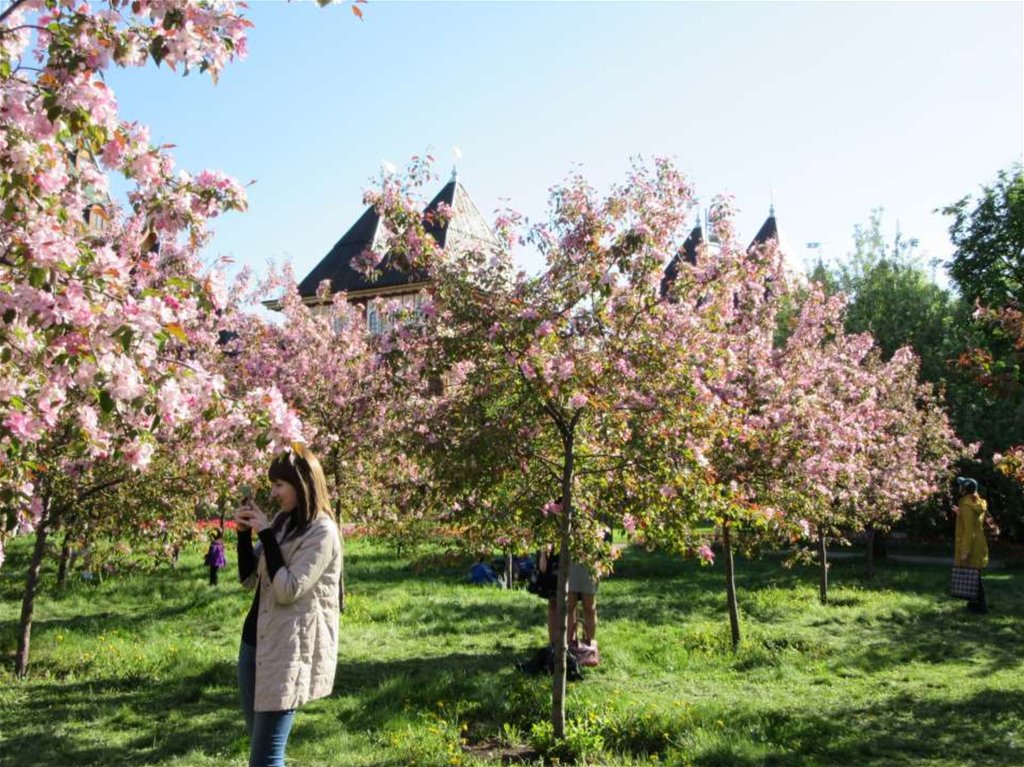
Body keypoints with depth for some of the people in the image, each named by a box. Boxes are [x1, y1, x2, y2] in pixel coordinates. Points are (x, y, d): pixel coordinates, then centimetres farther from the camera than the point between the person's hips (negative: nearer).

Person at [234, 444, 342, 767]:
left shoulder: (322, 532, -16)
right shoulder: (282, 520, 9)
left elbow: (288, 591, -22)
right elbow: (249, 579, 12)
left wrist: (266, 534, -17)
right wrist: (244, 533, -1)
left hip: (289, 651, -8)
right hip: (255, 642, 8)